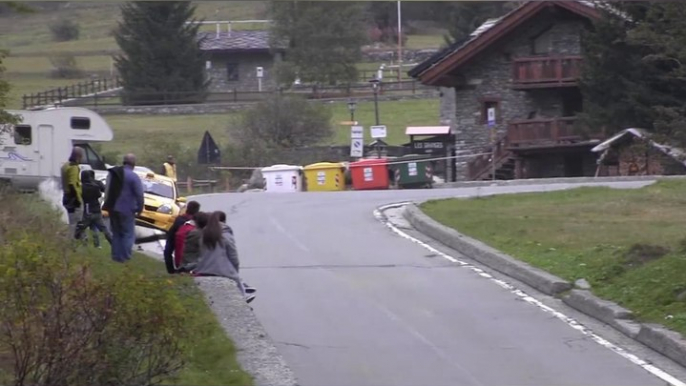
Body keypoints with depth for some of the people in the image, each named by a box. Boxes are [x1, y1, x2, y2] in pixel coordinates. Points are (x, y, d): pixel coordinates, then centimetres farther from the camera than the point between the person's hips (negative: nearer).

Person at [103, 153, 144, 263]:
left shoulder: (112, 173, 6)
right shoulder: (133, 177, -16)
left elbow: (107, 191, 15)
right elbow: (139, 195, -15)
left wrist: (107, 205, 23)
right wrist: (139, 208, -2)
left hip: (113, 209, 7)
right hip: (126, 210, -7)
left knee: (116, 234, 16)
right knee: (128, 234, 0)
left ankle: (116, 256, 16)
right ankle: (125, 257, -6)